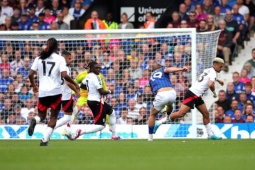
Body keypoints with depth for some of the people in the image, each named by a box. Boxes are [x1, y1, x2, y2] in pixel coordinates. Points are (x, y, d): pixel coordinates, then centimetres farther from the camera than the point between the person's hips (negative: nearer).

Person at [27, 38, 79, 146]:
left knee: (41, 115, 18)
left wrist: (33, 85, 21)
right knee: (53, 117, 9)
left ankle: (34, 121, -19)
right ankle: (45, 140, -5)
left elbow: (30, 74, 3)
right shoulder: (60, 59, -3)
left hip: (42, 92, 3)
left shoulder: (39, 59, 6)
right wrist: (75, 84, 0)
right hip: (55, 91, -3)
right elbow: (64, 75, -14)